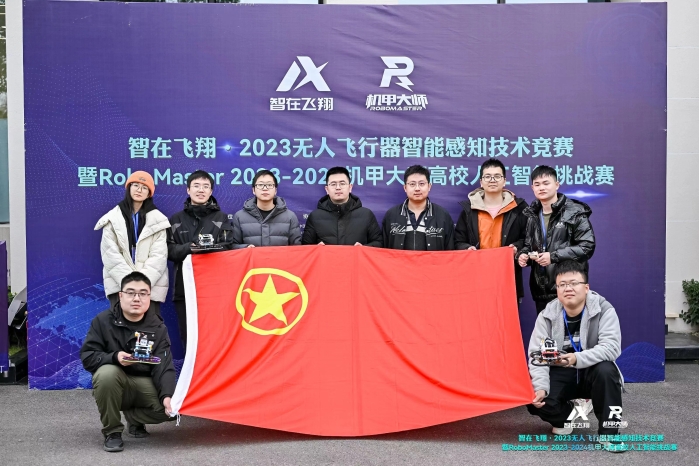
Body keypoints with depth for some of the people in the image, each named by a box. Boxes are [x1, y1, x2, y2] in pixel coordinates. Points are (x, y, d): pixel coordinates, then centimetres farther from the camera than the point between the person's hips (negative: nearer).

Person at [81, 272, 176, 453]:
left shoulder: (158, 328, -5)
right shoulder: (103, 321, -8)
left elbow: (163, 367, -13)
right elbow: (87, 356, -11)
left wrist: (167, 395, -31)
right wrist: (115, 357, -30)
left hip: (144, 384, 2)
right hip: (113, 383, -1)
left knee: (171, 408, -24)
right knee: (107, 372, -36)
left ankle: (134, 418, 12)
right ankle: (112, 431, -13)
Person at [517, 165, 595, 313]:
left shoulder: (574, 212, -6)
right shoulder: (532, 215, 13)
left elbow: (587, 246, -12)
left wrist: (554, 256, -19)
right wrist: (523, 255, -1)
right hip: (541, 290, 6)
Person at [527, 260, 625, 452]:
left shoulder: (604, 310, -16)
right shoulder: (547, 315, -10)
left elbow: (612, 347, -29)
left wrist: (577, 359, -43)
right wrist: (540, 387, -31)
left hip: (592, 373, -2)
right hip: (561, 375, 2)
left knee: (606, 370, -36)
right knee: (535, 401, -25)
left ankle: (609, 432, -17)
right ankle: (569, 415, 11)